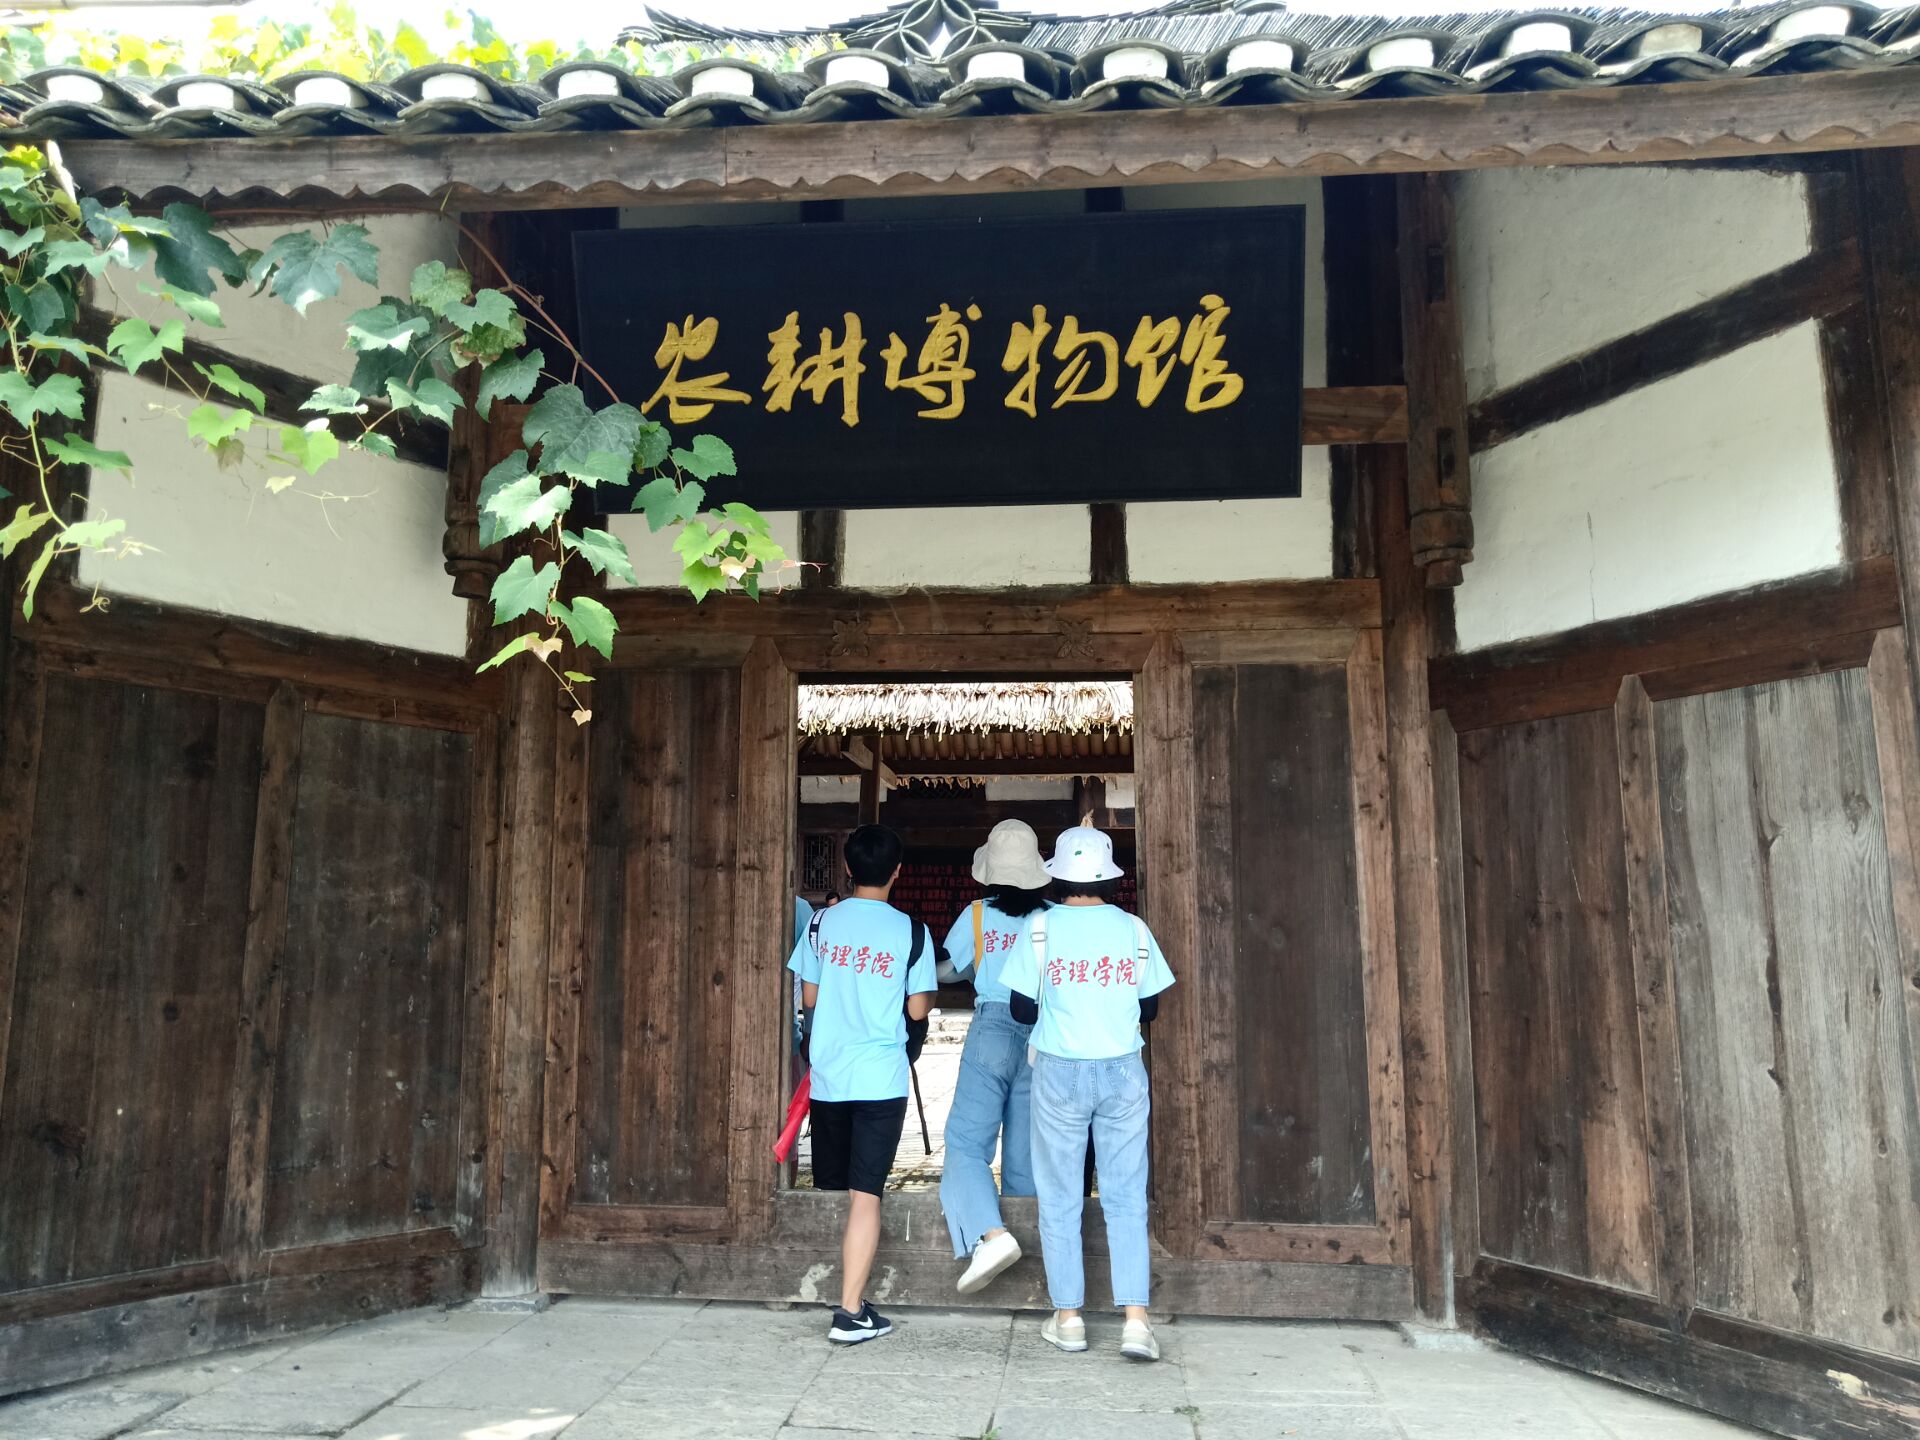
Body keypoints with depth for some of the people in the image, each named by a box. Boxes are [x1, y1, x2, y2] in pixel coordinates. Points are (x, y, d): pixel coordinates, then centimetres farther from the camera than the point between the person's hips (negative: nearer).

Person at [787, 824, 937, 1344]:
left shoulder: (823, 922, 0)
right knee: (865, 1194, -1)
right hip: (881, 1078, -3)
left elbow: (809, 997, 6)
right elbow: (918, 1008, -3)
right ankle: (851, 1312, -1)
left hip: (827, 1075, 3)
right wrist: (932, 988, 18)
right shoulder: (911, 932, -7)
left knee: (826, 1189, 17)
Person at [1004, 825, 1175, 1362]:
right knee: (1126, 1199, 7)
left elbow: (1021, 1009, -5)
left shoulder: (1041, 927, -6)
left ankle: (1068, 1317, 16)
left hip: (1059, 1072, -1)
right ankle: (1136, 1319, 3)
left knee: (1059, 1199, 9)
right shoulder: (1133, 929, -1)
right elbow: (1149, 1007, 7)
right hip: (1123, 1072, 2)